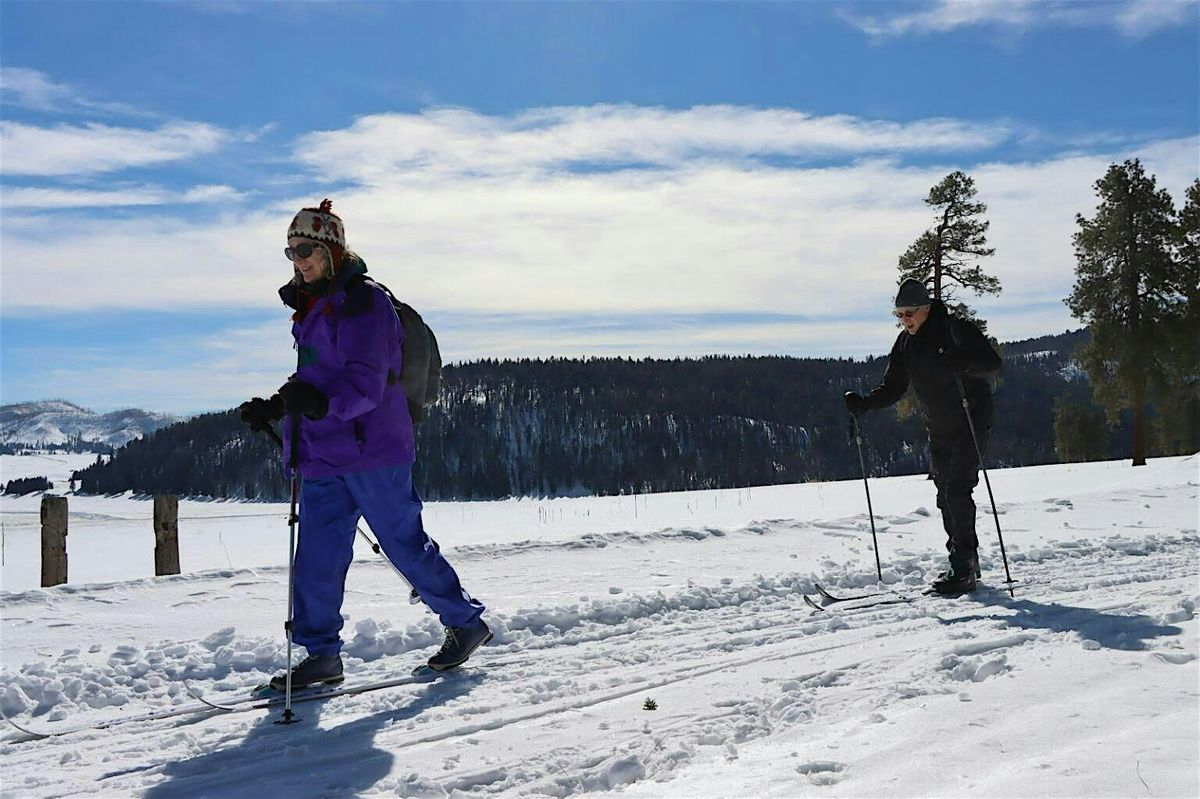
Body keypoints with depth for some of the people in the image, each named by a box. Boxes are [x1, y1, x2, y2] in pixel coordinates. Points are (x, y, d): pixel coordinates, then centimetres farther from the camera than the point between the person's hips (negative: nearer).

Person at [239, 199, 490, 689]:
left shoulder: (363, 303, -12)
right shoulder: (312, 308, 16)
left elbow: (365, 384, -22)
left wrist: (322, 402, -39)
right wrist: (275, 406, 15)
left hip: (372, 448, -8)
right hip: (323, 452, 8)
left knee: (405, 545, 1)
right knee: (317, 556, 5)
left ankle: (466, 623, 19)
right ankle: (322, 654, 15)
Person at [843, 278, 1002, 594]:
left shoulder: (955, 329, -15)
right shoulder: (905, 342, 5)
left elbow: (992, 361, -20)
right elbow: (893, 387, 7)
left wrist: (960, 362, -38)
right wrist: (864, 403, -10)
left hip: (971, 423, -7)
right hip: (939, 431, 7)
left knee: (957, 492, -14)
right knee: (946, 496, 9)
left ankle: (963, 569, -10)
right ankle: (966, 563, 19)